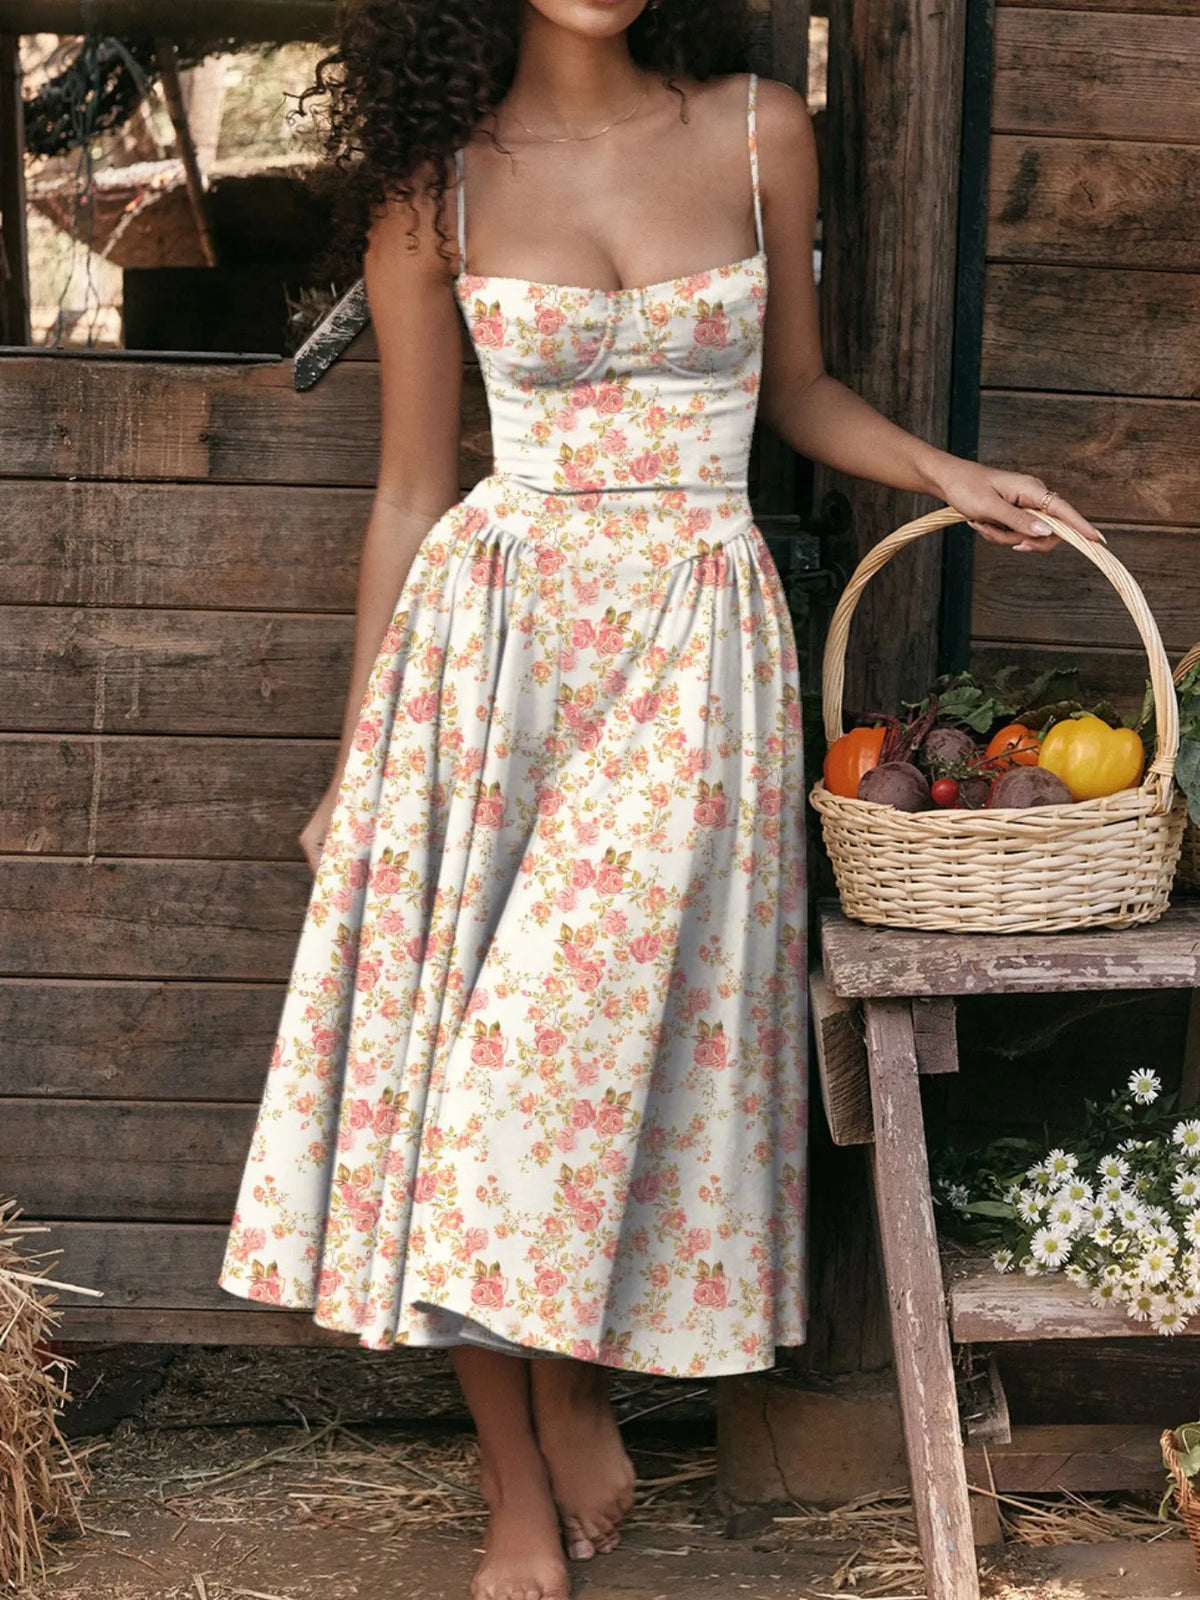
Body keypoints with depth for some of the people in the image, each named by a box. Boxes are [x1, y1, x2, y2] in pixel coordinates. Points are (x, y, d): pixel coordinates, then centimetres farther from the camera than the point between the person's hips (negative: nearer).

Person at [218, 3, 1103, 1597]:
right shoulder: (437, 181, 1)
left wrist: (944, 470, -1)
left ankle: (572, 1415, 15)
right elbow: (411, 492, 6)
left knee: (585, 1018, -8)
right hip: (488, 633, 0)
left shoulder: (761, 134, 3)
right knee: (451, 1030, -1)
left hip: (694, 642, 0)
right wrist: (356, 756, 8)